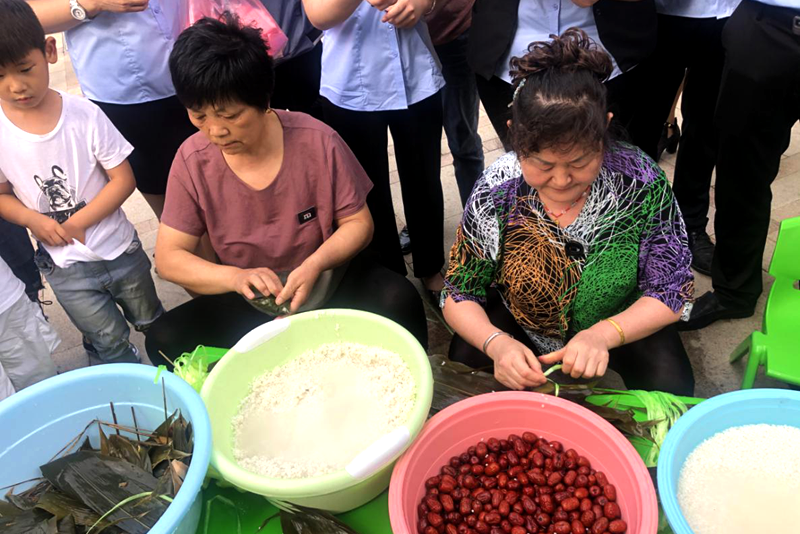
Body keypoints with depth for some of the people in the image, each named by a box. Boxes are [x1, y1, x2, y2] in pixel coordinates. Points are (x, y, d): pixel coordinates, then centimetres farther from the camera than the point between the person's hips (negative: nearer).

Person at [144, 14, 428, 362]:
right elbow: (169, 257, -9)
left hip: (330, 281, -1)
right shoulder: (193, 161, -12)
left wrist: (315, 265, -29)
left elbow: (358, 222, -9)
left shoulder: (316, 141, -17)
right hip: (251, 302, 2)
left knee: (399, 300, -29)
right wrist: (235, 276, -29)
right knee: (165, 340, -19)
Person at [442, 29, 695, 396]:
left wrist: (604, 334, -35)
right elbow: (460, 294, -14)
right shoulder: (495, 191, -24)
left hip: (622, 325, 0)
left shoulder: (641, 182, -25)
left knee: (671, 387, -21)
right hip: (519, 326, 1)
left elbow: (672, 292, -17)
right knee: (465, 364, -19)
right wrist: (496, 343, -35)